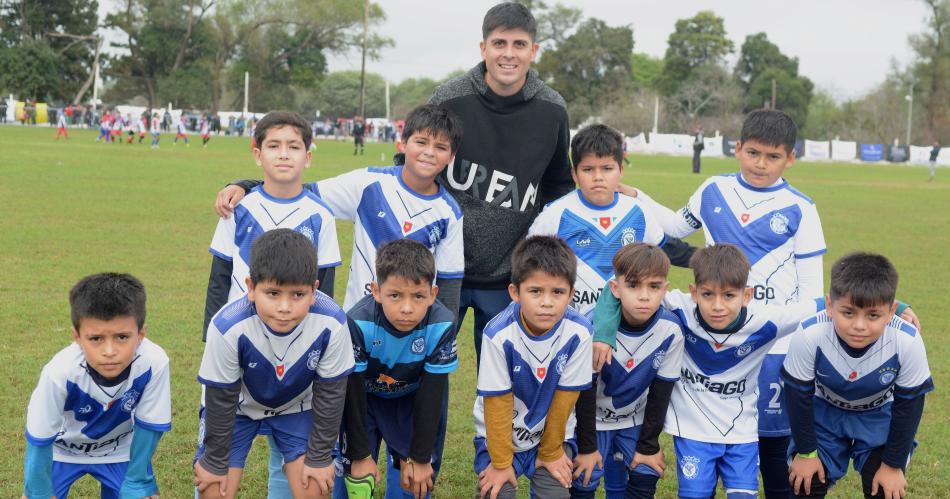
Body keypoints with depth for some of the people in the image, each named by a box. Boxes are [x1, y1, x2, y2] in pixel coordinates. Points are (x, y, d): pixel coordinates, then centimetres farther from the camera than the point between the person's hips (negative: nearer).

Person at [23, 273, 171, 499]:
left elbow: (148, 425, -17)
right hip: (61, 448, -1)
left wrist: (137, 481, -9)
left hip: (120, 449, 1)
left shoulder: (154, 363, -35)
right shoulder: (60, 372, -38)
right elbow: (39, 438, -21)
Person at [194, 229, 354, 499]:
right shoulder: (228, 327, -36)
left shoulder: (331, 324, -33)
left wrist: (319, 456, -7)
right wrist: (215, 461, -8)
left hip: (296, 405, 1)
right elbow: (221, 398, -20)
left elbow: (330, 392, -16)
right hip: (236, 405, -1)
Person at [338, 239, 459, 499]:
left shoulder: (442, 326, -29)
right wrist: (360, 455, -16)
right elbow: (352, 392, -22)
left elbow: (431, 395, -18)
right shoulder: (358, 323, -34)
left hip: (409, 400, 2)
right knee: (356, 473, -11)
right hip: (362, 399, -1)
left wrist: (420, 457, -12)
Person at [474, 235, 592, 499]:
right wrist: (501, 461, -9)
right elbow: (498, 402, -17)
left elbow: (564, 397, -12)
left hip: (552, 433, 1)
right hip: (498, 434, -1)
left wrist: (551, 452, -2)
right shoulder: (499, 335, -27)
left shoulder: (578, 333, -23)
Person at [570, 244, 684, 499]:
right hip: (592, 418, -2)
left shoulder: (671, 331, -22)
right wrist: (587, 446, -13)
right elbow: (585, 389, -18)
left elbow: (661, 391, -9)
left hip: (635, 420, 2)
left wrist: (649, 444, -3)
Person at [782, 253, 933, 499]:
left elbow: (909, 403, -17)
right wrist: (806, 452, -8)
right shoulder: (809, 336, -35)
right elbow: (798, 394, -17)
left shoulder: (907, 342, -35)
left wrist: (893, 464, -9)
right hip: (824, 412, 0)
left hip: (880, 416, 0)